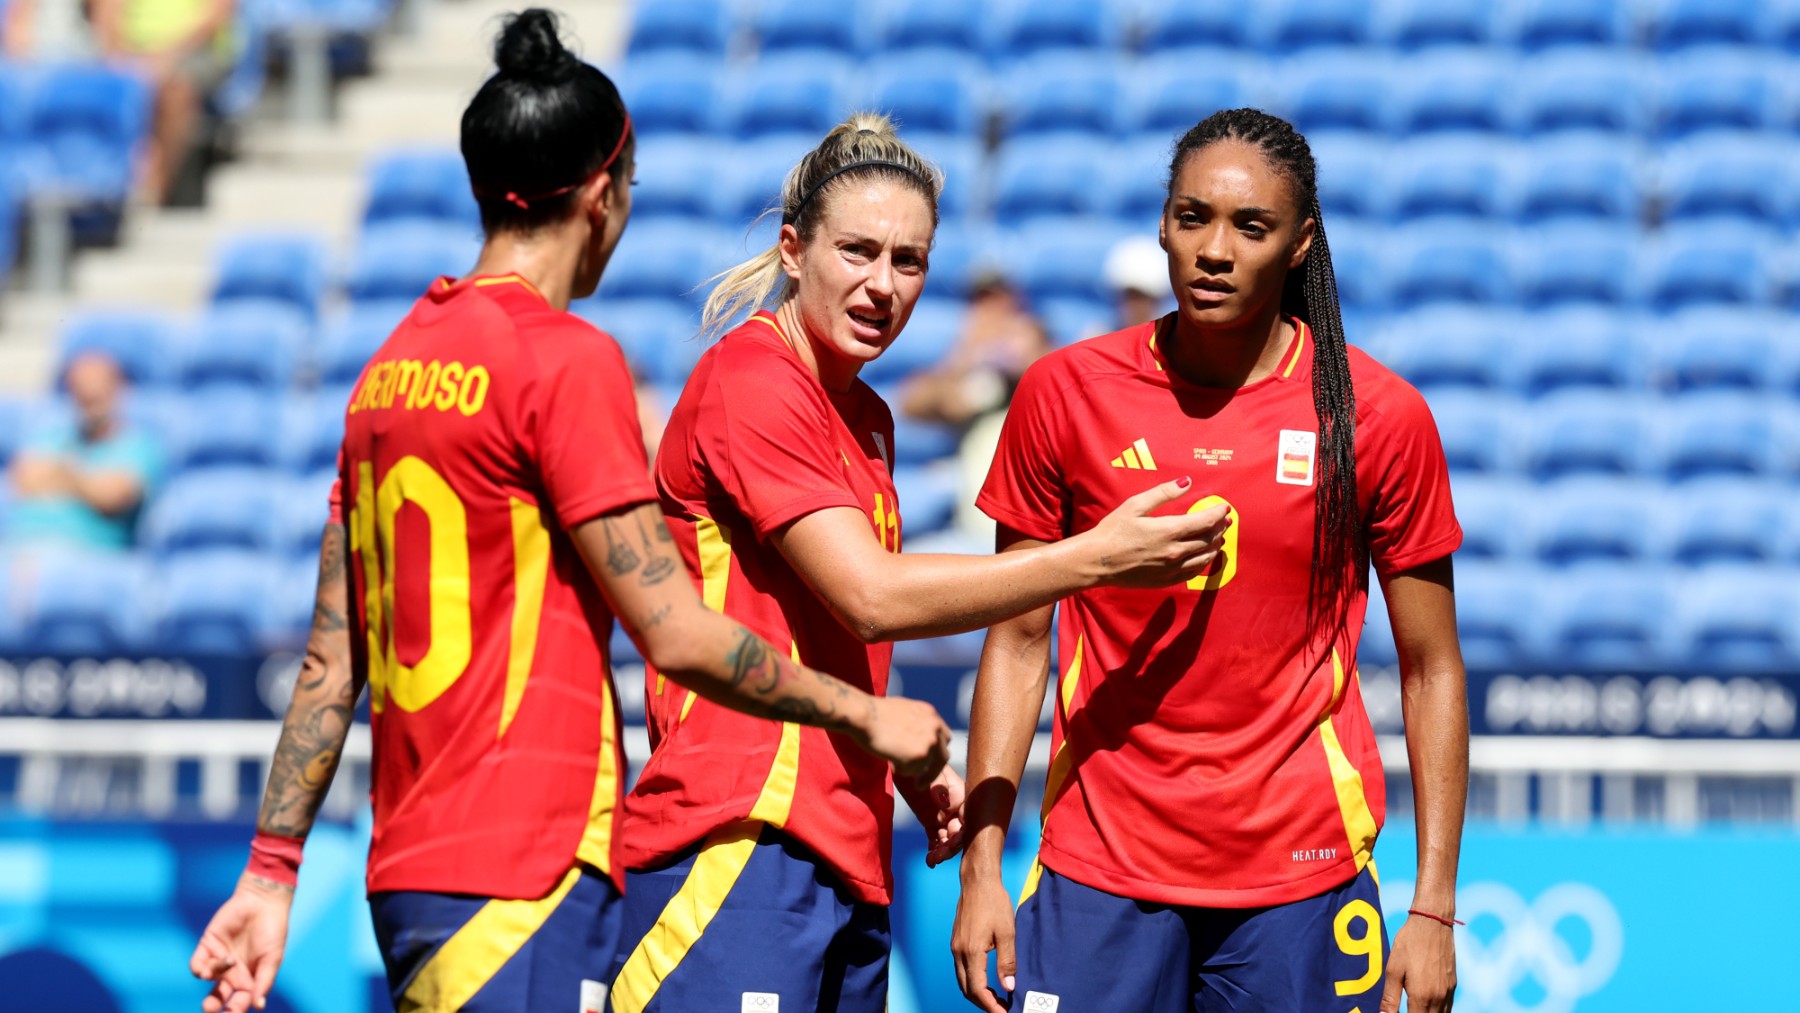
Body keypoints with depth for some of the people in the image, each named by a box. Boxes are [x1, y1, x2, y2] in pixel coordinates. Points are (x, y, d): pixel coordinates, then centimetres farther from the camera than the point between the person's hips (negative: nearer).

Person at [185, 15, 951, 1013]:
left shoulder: (394, 361, 13)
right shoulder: (567, 359, -10)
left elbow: (332, 660, 15)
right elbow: (676, 634, -10)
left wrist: (272, 868, 17)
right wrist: (864, 715, 2)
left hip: (408, 871, 8)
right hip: (523, 879, -8)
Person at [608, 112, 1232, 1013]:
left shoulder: (868, 419, 18)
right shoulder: (750, 384, -10)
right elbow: (871, 598, -17)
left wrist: (912, 770, 11)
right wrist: (1096, 558, -14)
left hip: (849, 859, 9)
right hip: (741, 842, -9)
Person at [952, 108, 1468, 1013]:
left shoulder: (1380, 415, -2)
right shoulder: (1064, 393, 0)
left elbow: (1432, 670, 2)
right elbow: (1017, 643, 6)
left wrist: (1434, 907, -3)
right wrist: (980, 871, -1)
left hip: (1302, 875, -1)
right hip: (1095, 873, 1)